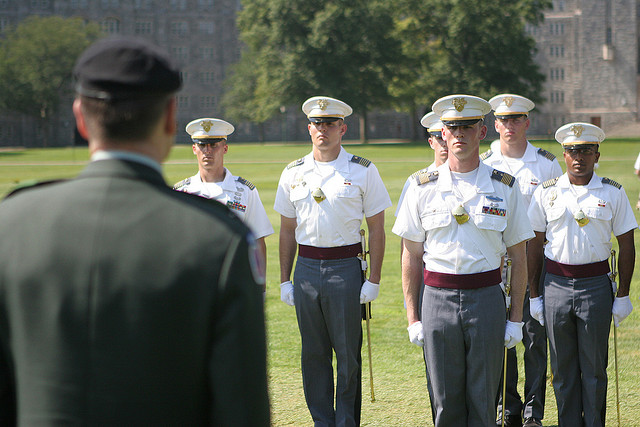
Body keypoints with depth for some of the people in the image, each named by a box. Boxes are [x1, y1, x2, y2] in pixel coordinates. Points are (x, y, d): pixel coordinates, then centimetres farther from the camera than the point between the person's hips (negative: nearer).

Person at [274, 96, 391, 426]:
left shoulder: (363, 171, 0)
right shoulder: (293, 173, 9)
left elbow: (376, 228, 0)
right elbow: (287, 230, 13)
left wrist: (373, 280, -6)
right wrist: (285, 280, 9)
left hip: (346, 267, -3)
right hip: (306, 267, 3)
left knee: (348, 353, 0)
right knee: (313, 353, 7)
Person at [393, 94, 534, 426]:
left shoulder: (504, 187, 4)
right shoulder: (422, 188, 4)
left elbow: (518, 257, 6)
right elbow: (411, 256, 7)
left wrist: (515, 318, 1)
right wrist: (413, 317, 3)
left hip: (486, 298, 0)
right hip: (438, 298, 0)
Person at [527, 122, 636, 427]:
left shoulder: (613, 193, 1)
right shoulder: (546, 192, 3)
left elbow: (626, 245, 5)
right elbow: (535, 244, 8)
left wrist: (623, 295, 1)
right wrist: (534, 295, 5)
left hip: (596, 286, -1)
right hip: (557, 285, 1)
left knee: (594, 368, 3)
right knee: (563, 368, 6)